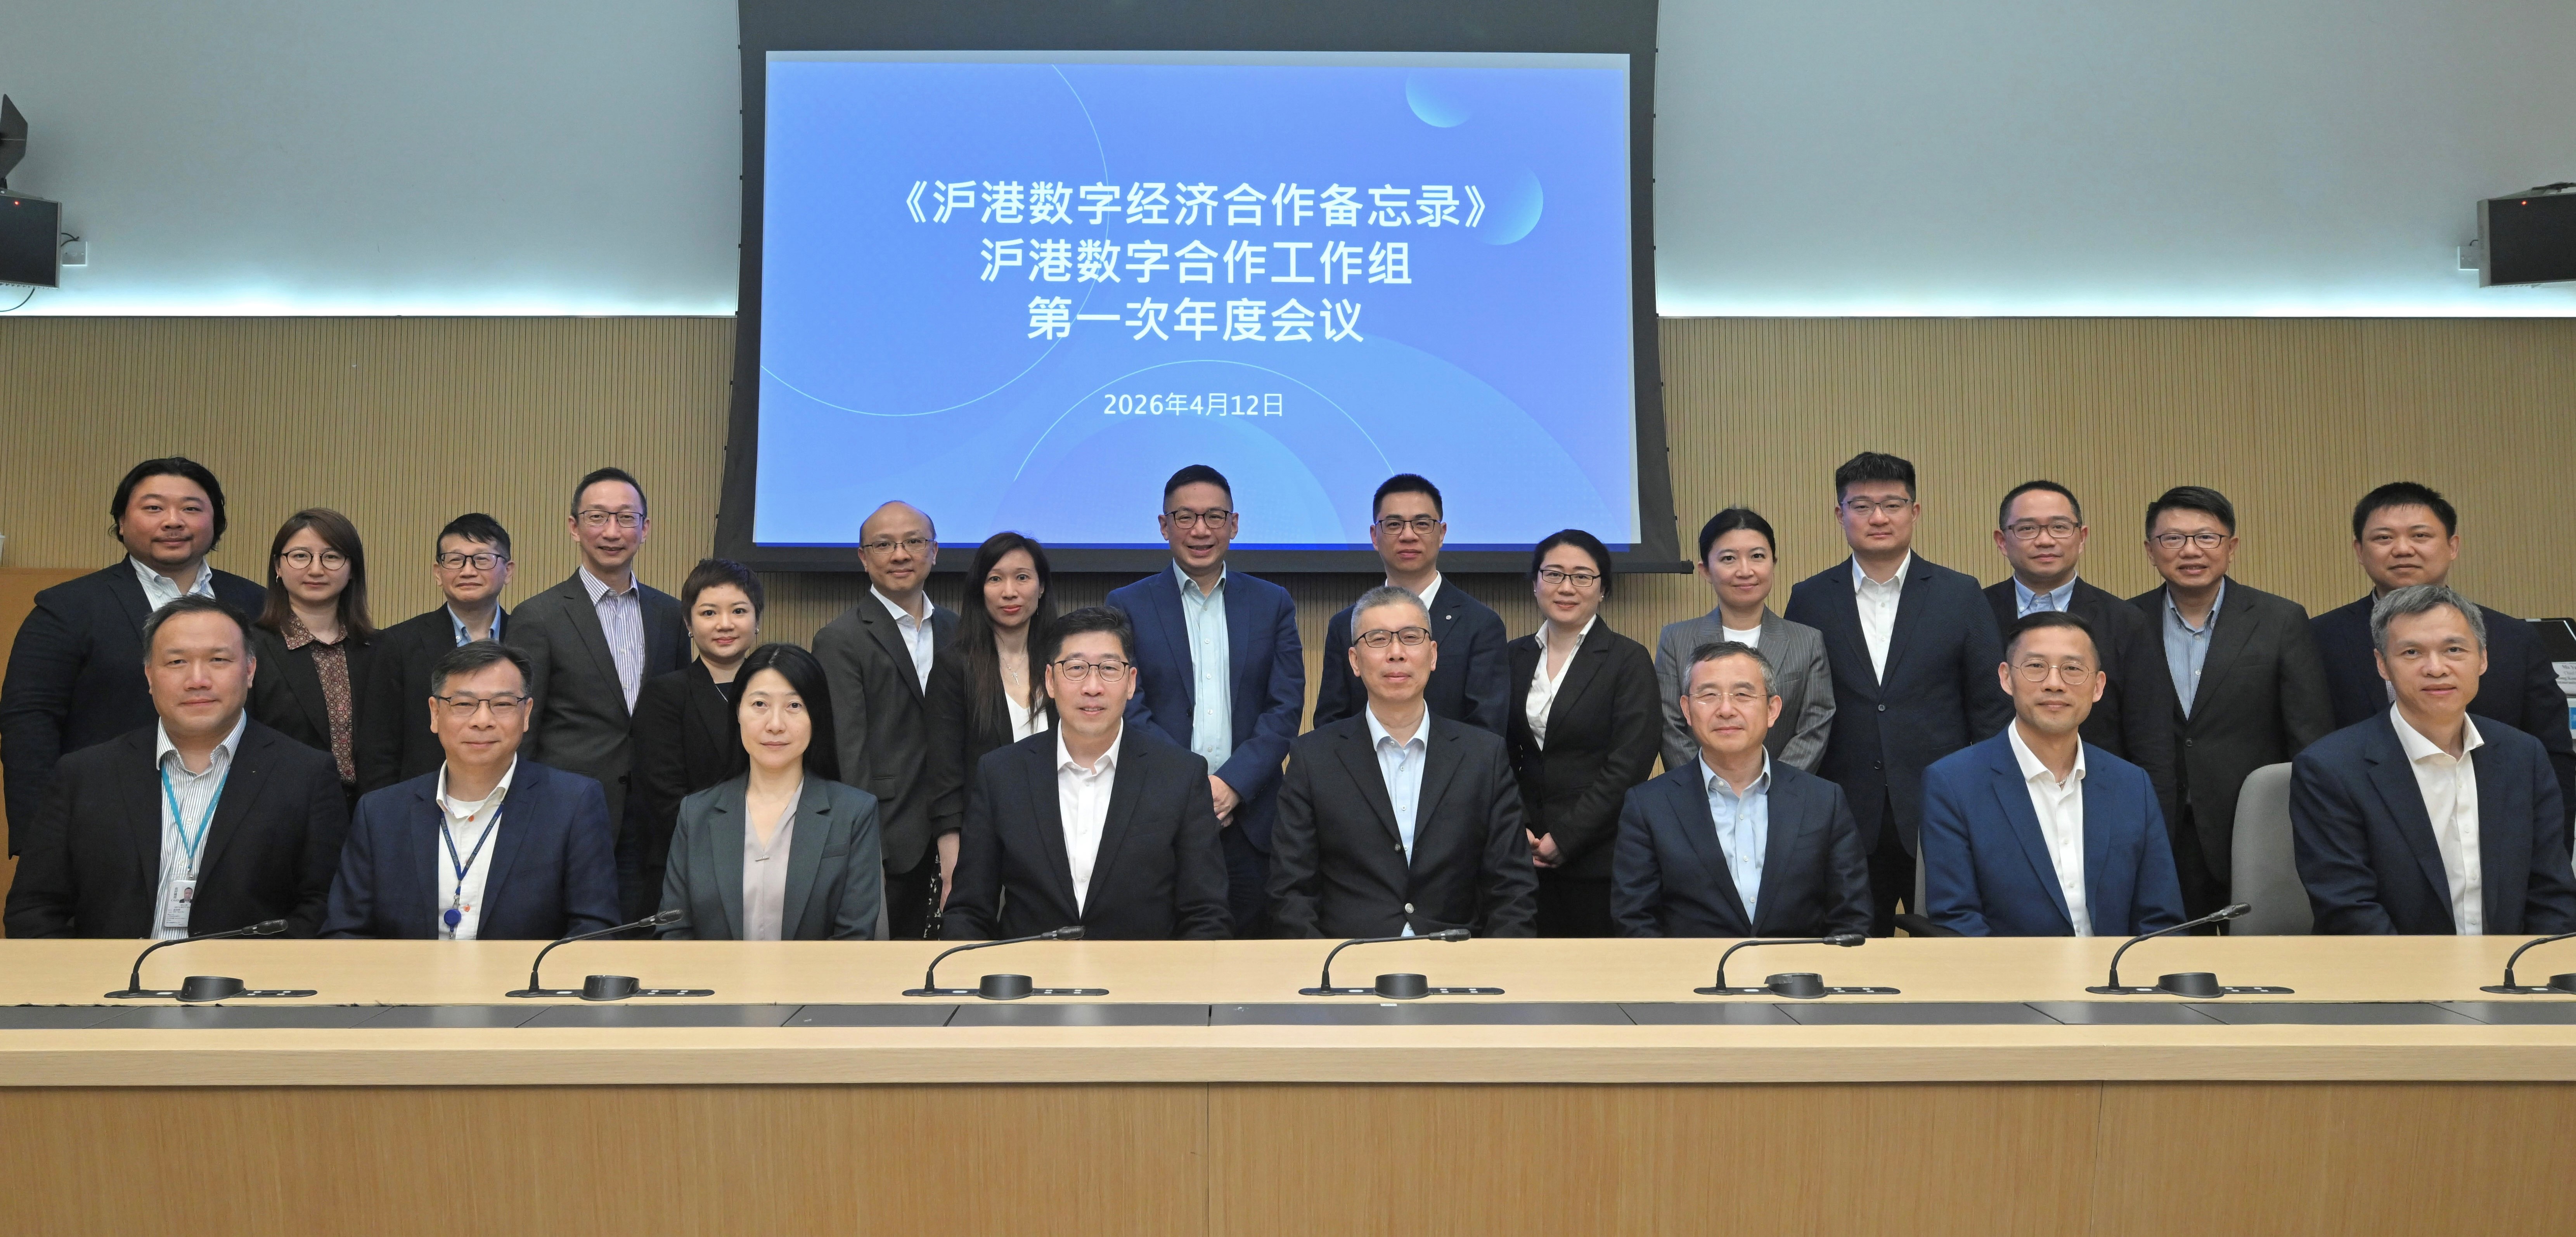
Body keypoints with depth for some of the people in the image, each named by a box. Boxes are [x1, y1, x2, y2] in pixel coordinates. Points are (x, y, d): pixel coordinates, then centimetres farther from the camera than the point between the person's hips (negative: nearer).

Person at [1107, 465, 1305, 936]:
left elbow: (1287, 707, 3)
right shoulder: (1128, 606, 5)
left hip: (1250, 815, 2)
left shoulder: (1272, 604, 10)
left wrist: (1235, 782, -11)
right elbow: (1129, 710, -2)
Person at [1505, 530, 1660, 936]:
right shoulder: (1515, 657, 10)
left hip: (1599, 856, -4)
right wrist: (1519, 830, -5)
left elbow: (1628, 768, -10)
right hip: (1528, 855, 4)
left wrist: (1565, 840, -12)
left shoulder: (1628, 660, -3)